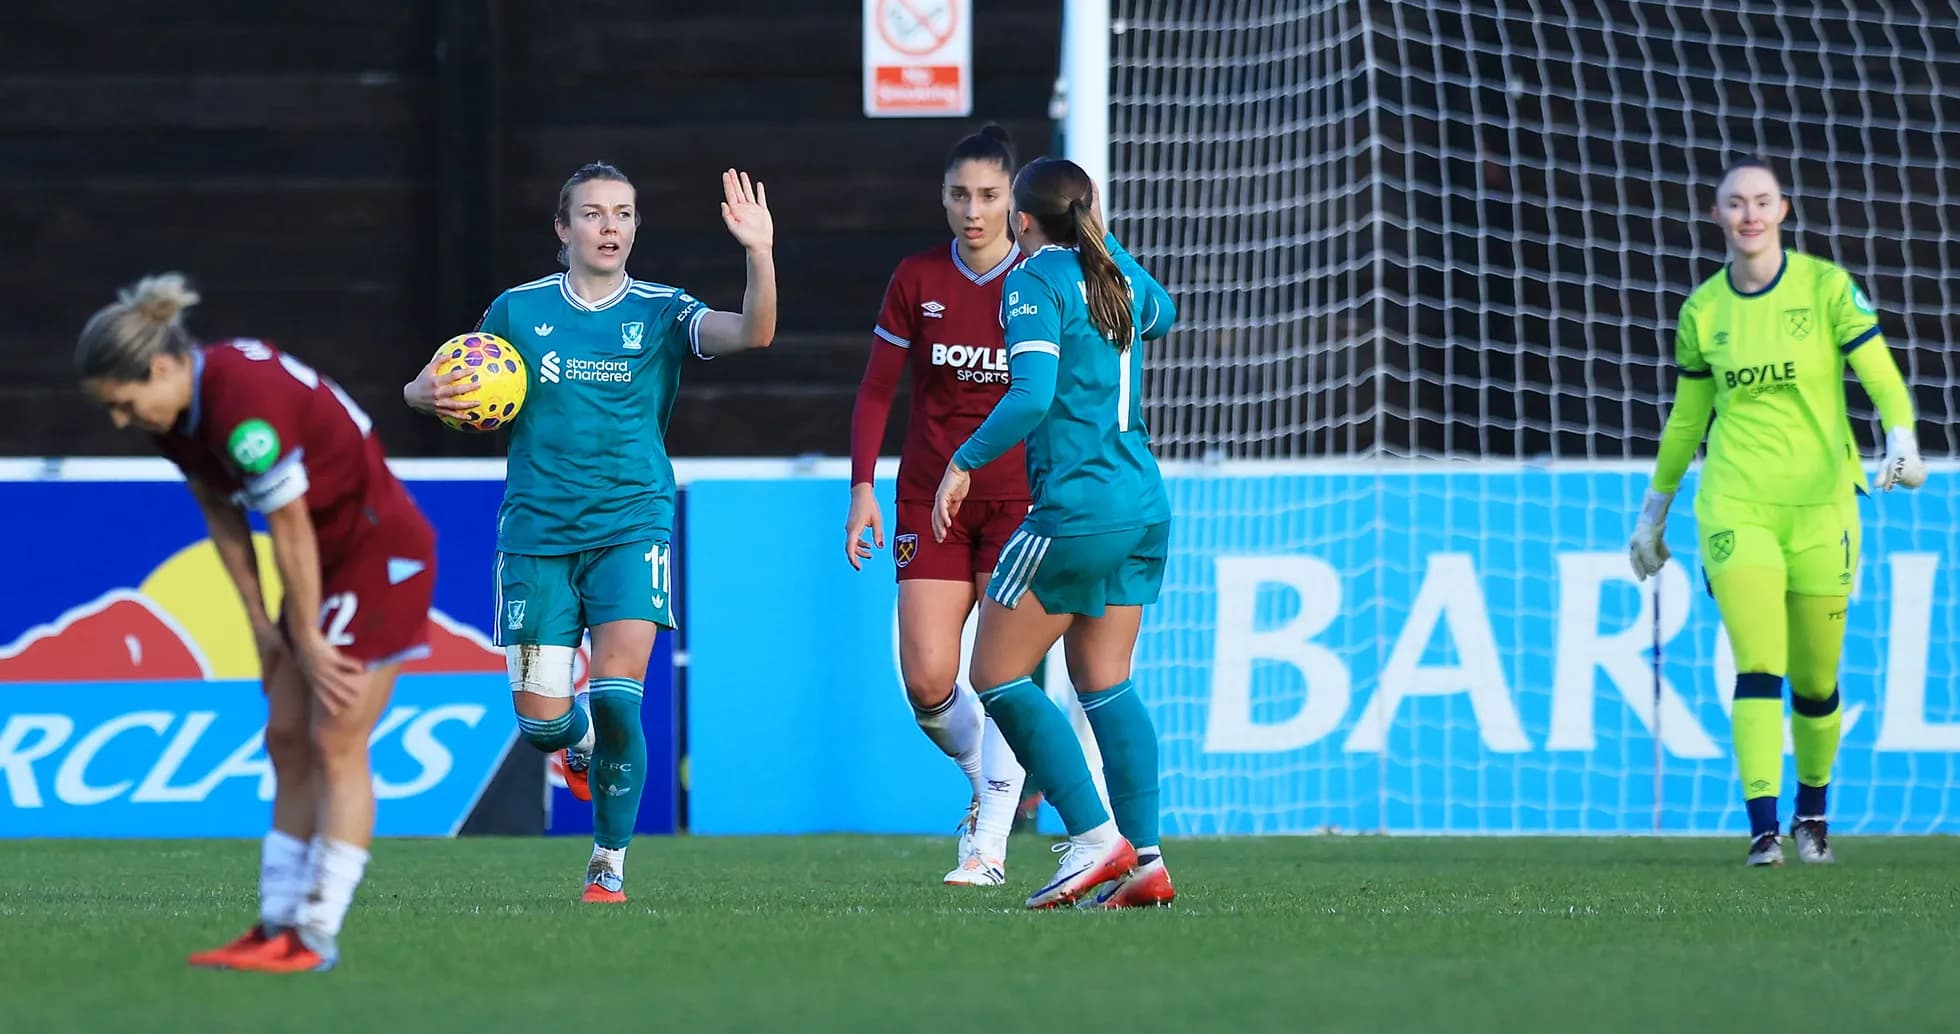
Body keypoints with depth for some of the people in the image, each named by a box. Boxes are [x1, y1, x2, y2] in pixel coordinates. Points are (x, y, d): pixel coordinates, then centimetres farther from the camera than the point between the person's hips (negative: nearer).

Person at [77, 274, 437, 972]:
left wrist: (308, 639, -14)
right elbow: (221, 514, 7)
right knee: (288, 742, 6)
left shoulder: (244, 403, -30)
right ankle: (280, 926, 7)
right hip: (328, 560, 9)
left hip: (381, 552, -9)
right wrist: (261, 622, 5)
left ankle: (315, 937, -10)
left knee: (335, 744, -10)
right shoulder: (174, 410, -3)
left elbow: (293, 532, -23)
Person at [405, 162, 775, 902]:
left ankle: (609, 865, 2)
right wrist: (427, 393, -9)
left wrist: (760, 255, -34)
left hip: (631, 527, -1)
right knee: (539, 721, -2)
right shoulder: (518, 311, 4)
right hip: (537, 531, 1)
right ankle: (581, 743, 38)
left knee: (616, 699, -16)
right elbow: (450, 387, 15)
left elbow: (753, 334, -17)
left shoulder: (662, 313, 0)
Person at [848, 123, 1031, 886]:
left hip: (1020, 500, -1)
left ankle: (990, 843, -6)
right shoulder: (917, 281, 1)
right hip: (930, 501, 1)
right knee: (927, 681, -8)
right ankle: (986, 781, 22)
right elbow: (875, 392, 6)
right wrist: (863, 488, -3)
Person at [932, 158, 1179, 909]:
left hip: (1077, 506, -8)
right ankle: (1144, 862, 4)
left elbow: (1032, 395, -22)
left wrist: (965, 462, -13)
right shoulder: (1114, 275, 12)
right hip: (1142, 503, 8)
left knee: (997, 676, -1)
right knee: (1106, 684, 11)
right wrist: (1104, 239, 40)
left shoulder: (1037, 282, -10)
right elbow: (1160, 313, 38)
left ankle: (1096, 839, -8)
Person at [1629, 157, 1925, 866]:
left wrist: (1902, 446, -25)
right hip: (1734, 504, 1)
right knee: (1759, 667, -15)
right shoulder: (1702, 311, 6)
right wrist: (1654, 513, 23)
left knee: (1814, 681, 8)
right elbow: (1686, 417, 18)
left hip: (1820, 502, -1)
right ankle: (1763, 829, -20)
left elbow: (1885, 383, -6)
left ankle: (1812, 809, 32)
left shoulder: (1827, 288, -2)